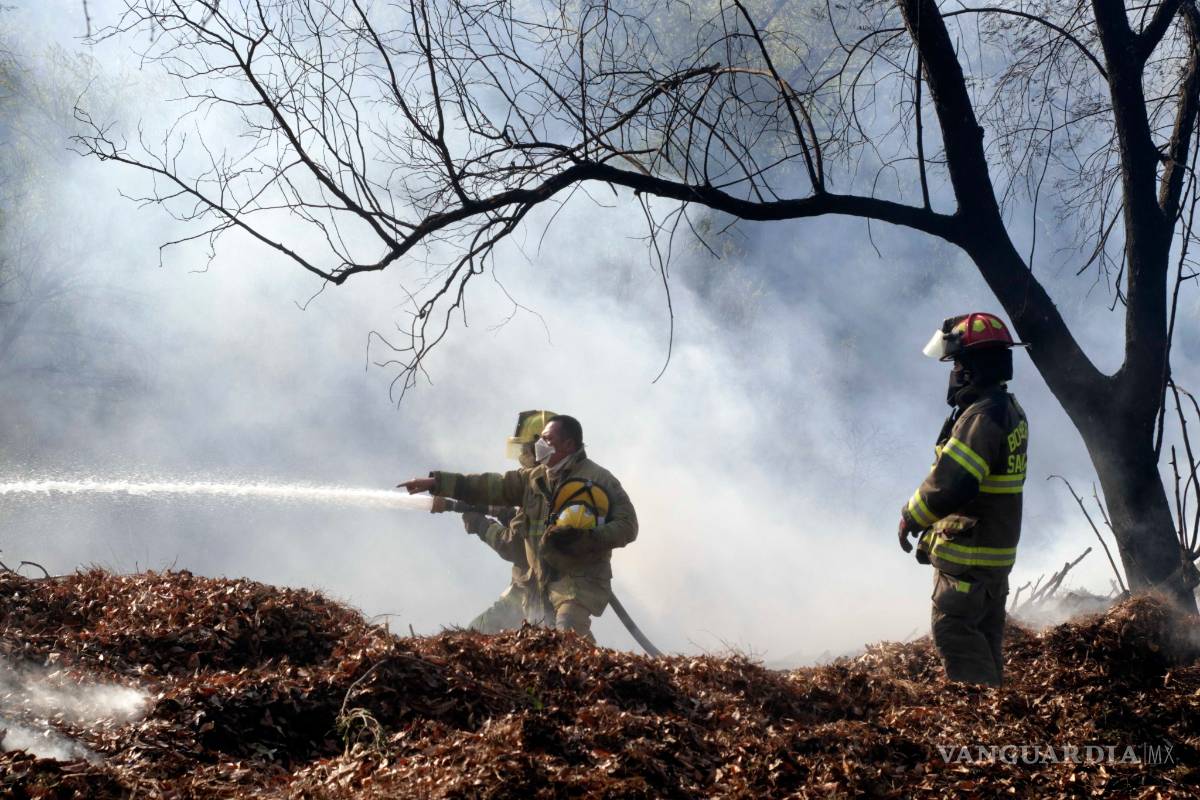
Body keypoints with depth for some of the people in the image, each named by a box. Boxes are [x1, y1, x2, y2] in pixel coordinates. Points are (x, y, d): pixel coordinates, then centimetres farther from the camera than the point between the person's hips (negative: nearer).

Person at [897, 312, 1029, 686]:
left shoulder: (980, 417, -22)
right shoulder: (1011, 411, 11)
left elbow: (948, 484, -28)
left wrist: (911, 518, -10)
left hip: (968, 555, -10)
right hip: (998, 551, 10)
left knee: (955, 634, -5)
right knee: (985, 637, 16)